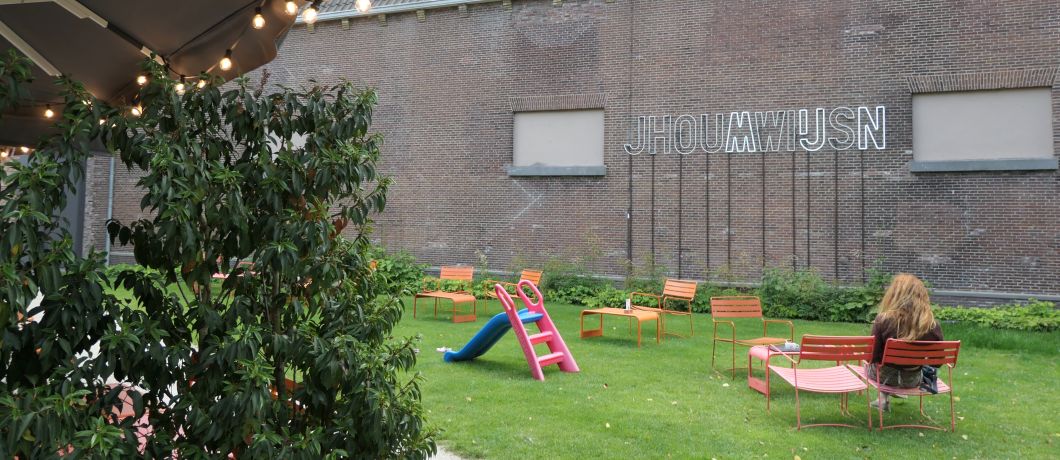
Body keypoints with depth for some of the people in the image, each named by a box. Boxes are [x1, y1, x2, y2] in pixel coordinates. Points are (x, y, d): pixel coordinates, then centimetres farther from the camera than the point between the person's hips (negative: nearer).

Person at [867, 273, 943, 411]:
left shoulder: (883, 320, -27)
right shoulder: (933, 325, -20)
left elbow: (873, 356, -19)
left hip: (885, 377, -2)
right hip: (913, 380, 2)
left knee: (868, 363, 32)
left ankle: (883, 397, 30)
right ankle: (884, 399, 44)